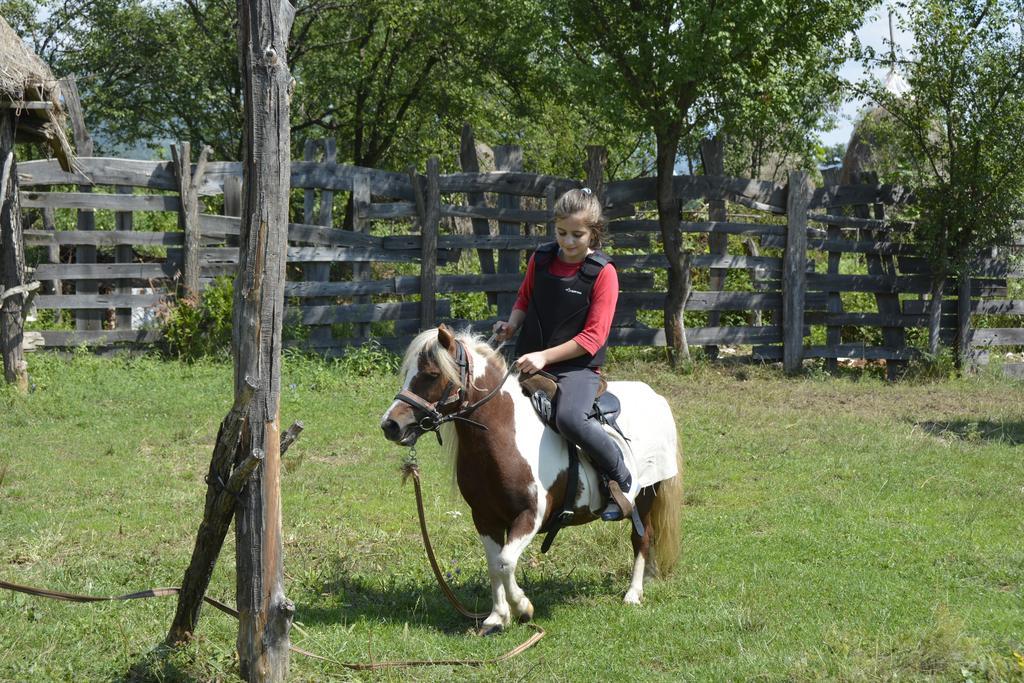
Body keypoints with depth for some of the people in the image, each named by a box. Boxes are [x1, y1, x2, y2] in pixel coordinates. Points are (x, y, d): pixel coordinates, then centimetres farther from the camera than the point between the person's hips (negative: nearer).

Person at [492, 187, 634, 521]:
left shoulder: (602, 272, -9)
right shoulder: (541, 260, 6)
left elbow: (593, 337, -12)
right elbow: (524, 301, 22)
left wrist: (545, 356, -20)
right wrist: (512, 325, -1)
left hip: (578, 366, -6)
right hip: (530, 361, 6)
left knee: (570, 418, -33)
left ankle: (622, 481, -16)